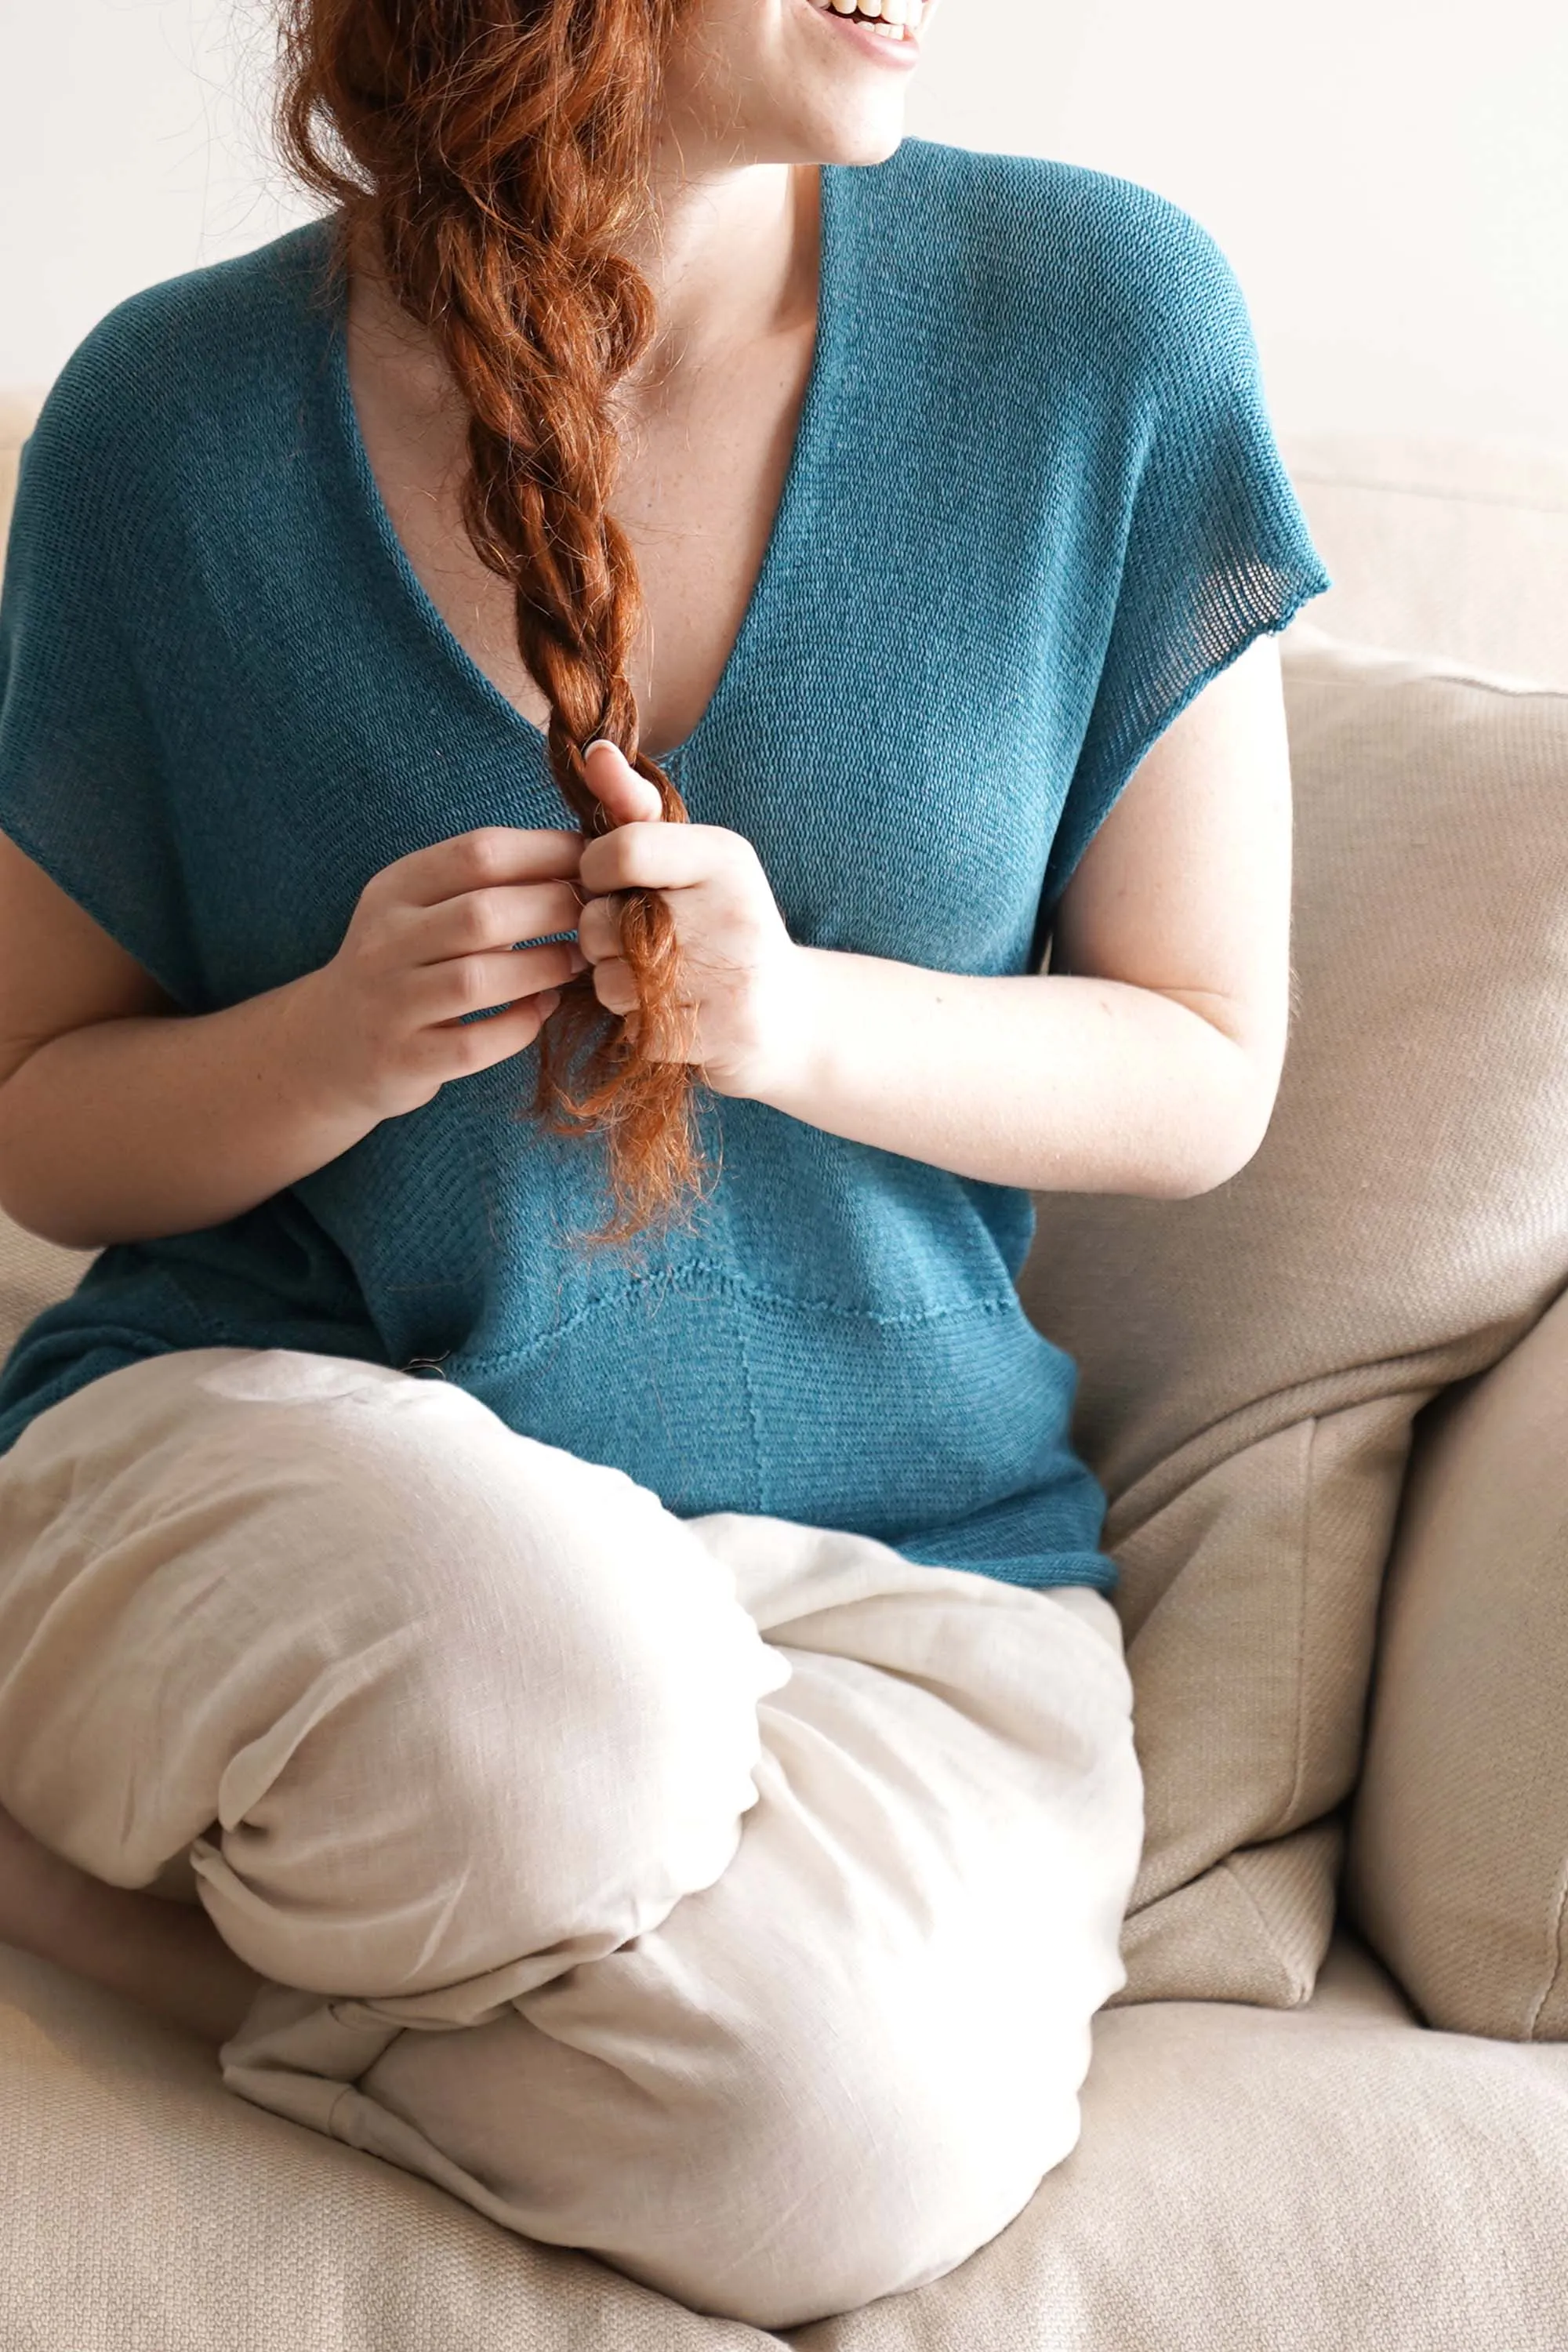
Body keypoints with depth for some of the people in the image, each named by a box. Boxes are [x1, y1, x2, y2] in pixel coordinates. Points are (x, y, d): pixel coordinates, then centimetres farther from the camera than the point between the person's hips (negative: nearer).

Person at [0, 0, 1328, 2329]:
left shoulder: (1106, 318, -5)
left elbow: (1206, 1078, 1)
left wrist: (799, 1016, -18)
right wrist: (338, 1043, -17)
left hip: (894, 1524, 2)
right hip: (271, 1425, -1)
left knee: (849, 2146, -29)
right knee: (553, 1695, -37)